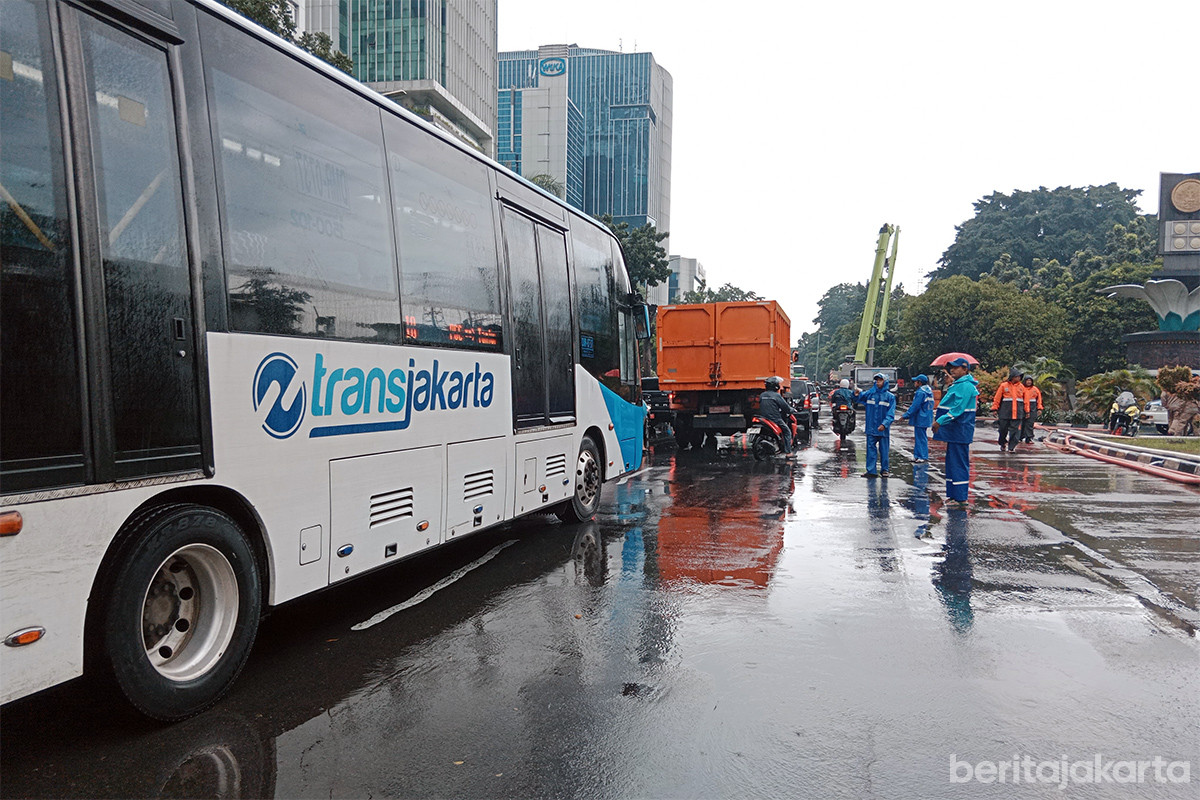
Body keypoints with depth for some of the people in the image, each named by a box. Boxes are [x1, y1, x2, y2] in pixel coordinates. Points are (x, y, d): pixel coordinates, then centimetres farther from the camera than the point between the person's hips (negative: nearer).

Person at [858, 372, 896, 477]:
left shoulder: (890, 397, -2)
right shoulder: (869, 393, 5)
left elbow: (891, 414, -8)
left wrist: (884, 424, -22)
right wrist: (857, 394, -12)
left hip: (884, 429, -2)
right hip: (871, 429, 2)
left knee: (884, 451, 7)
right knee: (870, 450, 1)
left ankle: (884, 470, 19)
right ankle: (871, 471, 4)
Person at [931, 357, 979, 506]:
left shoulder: (965, 386, -15)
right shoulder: (958, 385, 18)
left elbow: (957, 409, -23)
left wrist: (940, 421, -23)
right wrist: (940, 422, 16)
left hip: (960, 431, -11)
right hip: (955, 432, 11)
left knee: (959, 464, -8)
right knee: (952, 463, 15)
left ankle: (961, 498, -5)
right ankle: (954, 495, 22)